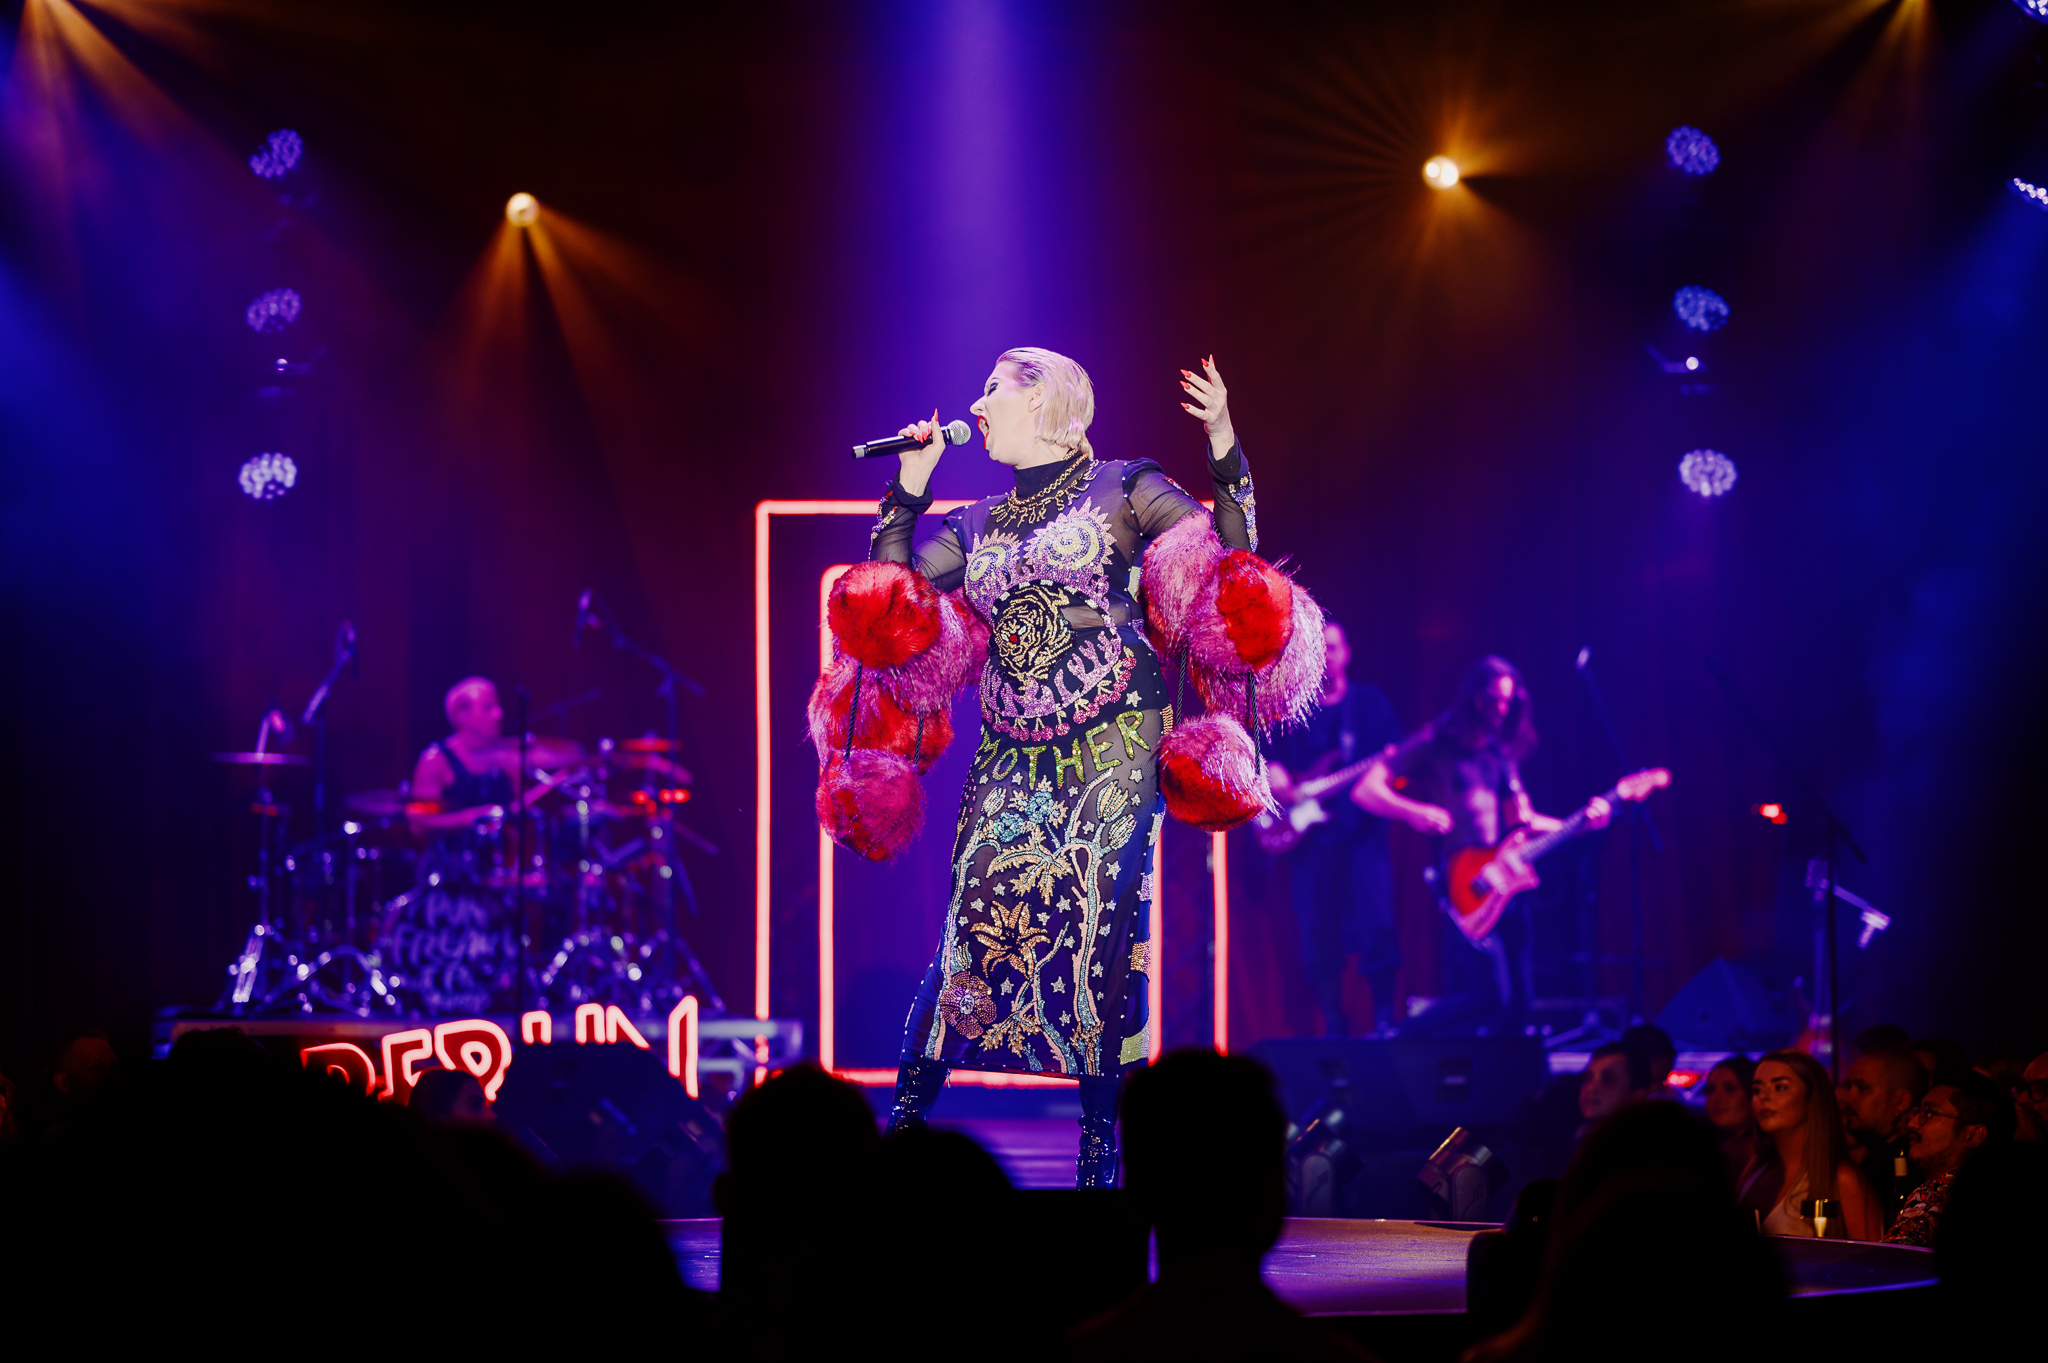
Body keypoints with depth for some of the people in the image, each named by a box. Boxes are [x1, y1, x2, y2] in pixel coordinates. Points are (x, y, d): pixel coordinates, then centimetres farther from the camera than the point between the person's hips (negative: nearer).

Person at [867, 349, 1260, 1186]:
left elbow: (1230, 552, -1)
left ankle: (1100, 1147, 0)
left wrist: (1225, 454, -14)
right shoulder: (980, 526, 19)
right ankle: (905, 1116, 2)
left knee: (1100, 924, -8)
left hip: (1111, 746, -4)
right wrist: (908, 491, 14)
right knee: (979, 916, -6)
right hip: (1012, 756, 4)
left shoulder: (1122, 491, 5)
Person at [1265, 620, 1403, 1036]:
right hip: (1309, 830, 2)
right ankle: (1334, 1025, 7)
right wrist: (1273, 772, -7)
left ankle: (1384, 1018, -7)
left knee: (1377, 922, -14)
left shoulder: (1370, 701, 11)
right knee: (1317, 935, -1)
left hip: (1362, 826, -1)